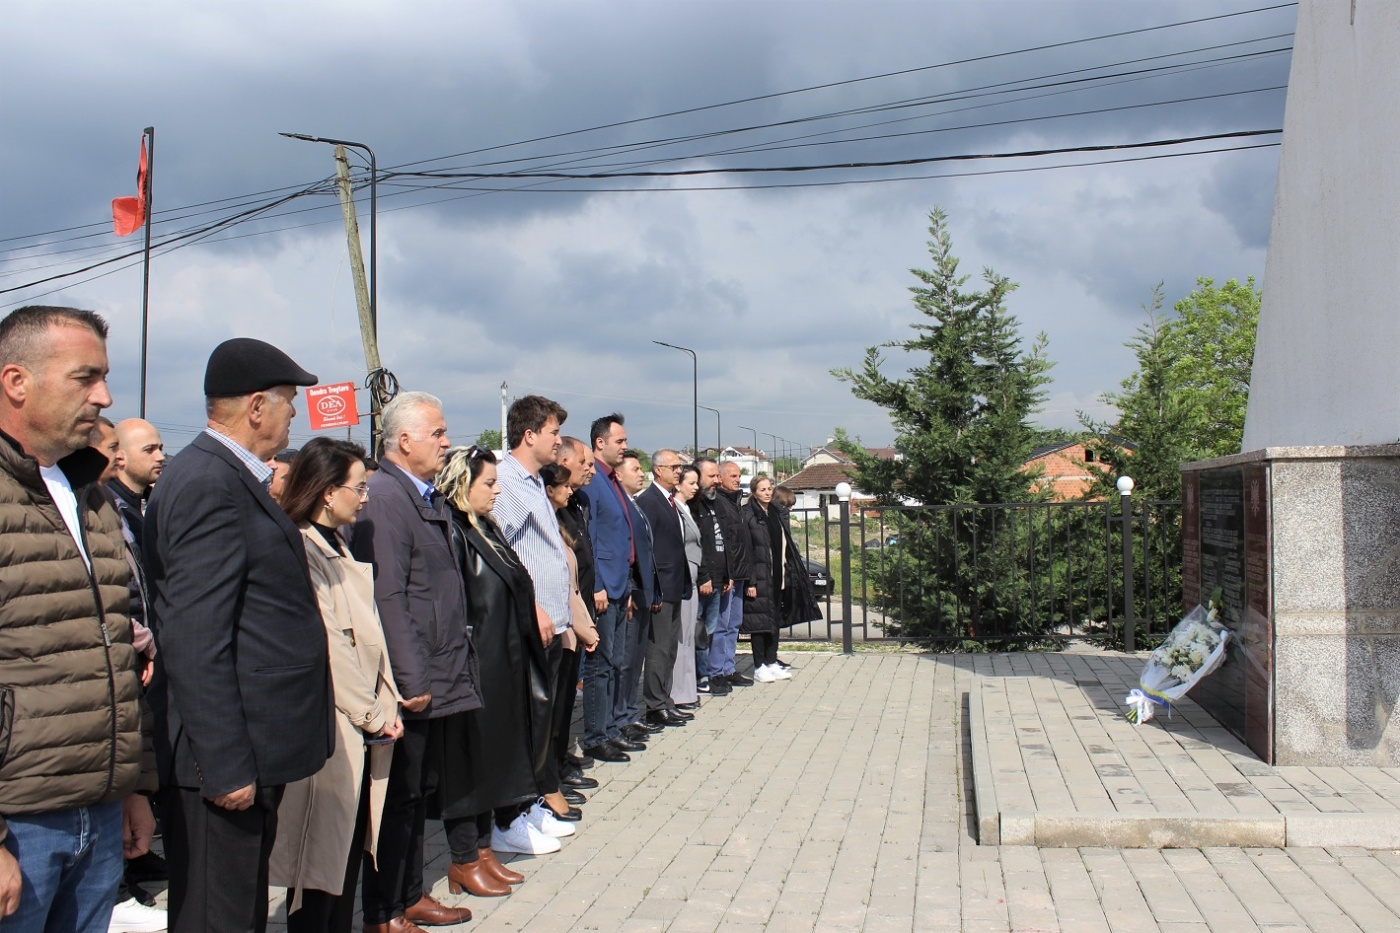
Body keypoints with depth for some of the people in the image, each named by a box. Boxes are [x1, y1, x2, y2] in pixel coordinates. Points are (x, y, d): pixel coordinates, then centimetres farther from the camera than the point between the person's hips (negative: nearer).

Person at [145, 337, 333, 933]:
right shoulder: (209, 485, -18)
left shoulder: (231, 478, 14)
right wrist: (226, 766, -23)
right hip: (227, 755, -10)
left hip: (245, 749, 10)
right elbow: (195, 641, -23)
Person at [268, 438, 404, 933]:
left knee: (350, 850, 12)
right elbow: (325, 645, -17)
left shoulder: (341, 550, 16)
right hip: (330, 728, -8)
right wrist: (372, 714, -12)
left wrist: (388, 705, 3)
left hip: (363, 727, 9)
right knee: (322, 860, 0)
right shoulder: (299, 551, -13)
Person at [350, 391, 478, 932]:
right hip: (411, 681, -9)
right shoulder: (383, 497, -17)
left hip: (437, 678, 9)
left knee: (420, 791, 18)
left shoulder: (429, 498, 14)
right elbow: (386, 597, -22)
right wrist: (411, 681, -22)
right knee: (398, 796, 2)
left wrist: (459, 663, 17)